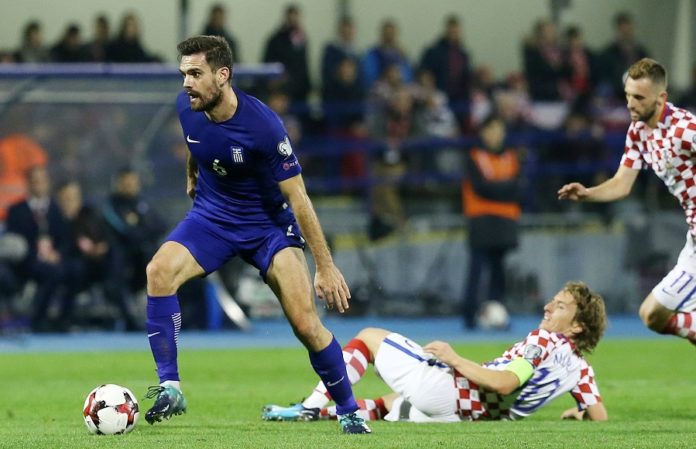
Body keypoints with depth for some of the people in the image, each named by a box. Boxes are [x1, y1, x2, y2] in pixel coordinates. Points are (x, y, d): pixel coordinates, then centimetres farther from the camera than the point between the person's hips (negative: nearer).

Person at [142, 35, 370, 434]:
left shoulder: (262, 125, -28)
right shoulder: (187, 107, -13)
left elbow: (298, 197, -23)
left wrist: (325, 267, -20)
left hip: (269, 224, -4)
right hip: (211, 217, 4)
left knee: (306, 324, -14)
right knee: (160, 270, -25)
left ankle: (349, 412, 7)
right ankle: (170, 387, -20)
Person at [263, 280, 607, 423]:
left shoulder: (545, 340, -13)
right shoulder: (580, 367, 8)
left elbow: (503, 382, -24)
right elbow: (600, 416, 9)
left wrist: (455, 359, -17)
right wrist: (579, 413, 30)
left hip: (443, 389, -8)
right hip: (454, 414, 8)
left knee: (369, 337, 5)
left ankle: (312, 407, -2)